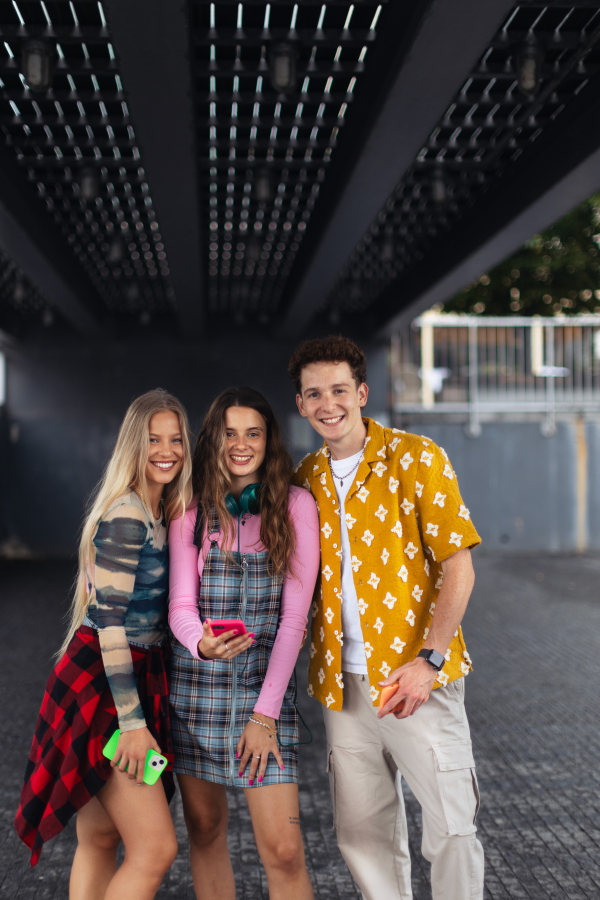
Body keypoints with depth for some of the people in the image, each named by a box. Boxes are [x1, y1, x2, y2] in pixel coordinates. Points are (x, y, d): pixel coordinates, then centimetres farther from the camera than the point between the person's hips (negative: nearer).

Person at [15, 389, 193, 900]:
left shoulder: (160, 513, 13)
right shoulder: (126, 516, -15)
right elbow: (109, 620, -19)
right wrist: (132, 722, -21)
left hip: (136, 678, 9)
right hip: (103, 685, -9)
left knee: (100, 839, 14)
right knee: (155, 848, -9)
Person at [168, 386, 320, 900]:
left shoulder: (295, 506, -2)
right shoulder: (192, 511, 4)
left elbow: (295, 613, -5)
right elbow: (181, 603, -2)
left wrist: (266, 712, -9)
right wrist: (200, 643, -27)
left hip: (267, 683, -2)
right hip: (194, 683, 2)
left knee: (283, 850, -7)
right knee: (205, 830, 10)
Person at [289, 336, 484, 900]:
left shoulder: (415, 458, -5)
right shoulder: (306, 478, 10)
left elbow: (457, 563, -9)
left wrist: (429, 659, -18)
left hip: (413, 676, -4)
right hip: (344, 681, 5)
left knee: (451, 827, -3)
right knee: (362, 830, 11)